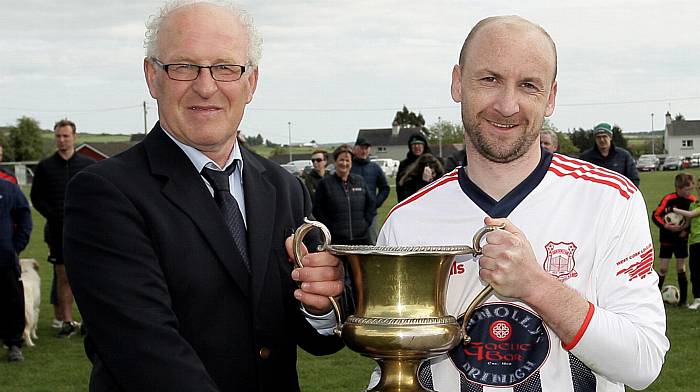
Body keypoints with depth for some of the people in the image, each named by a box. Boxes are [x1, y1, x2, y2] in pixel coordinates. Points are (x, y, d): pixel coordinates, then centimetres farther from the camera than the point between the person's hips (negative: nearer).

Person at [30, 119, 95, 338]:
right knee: (63, 277, 2)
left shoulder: (88, 164, 6)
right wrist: (53, 216, -5)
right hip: (58, 231, 0)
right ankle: (67, 321, 9)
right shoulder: (45, 166, 6)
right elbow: (36, 197, 8)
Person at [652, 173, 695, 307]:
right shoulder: (668, 199, -16)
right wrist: (665, 226, -28)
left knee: (681, 268, 8)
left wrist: (687, 229, -10)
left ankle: (683, 299, 16)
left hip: (682, 239, 3)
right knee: (663, 268, -2)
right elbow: (655, 215, -14)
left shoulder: (693, 200, -6)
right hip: (667, 239, -3)